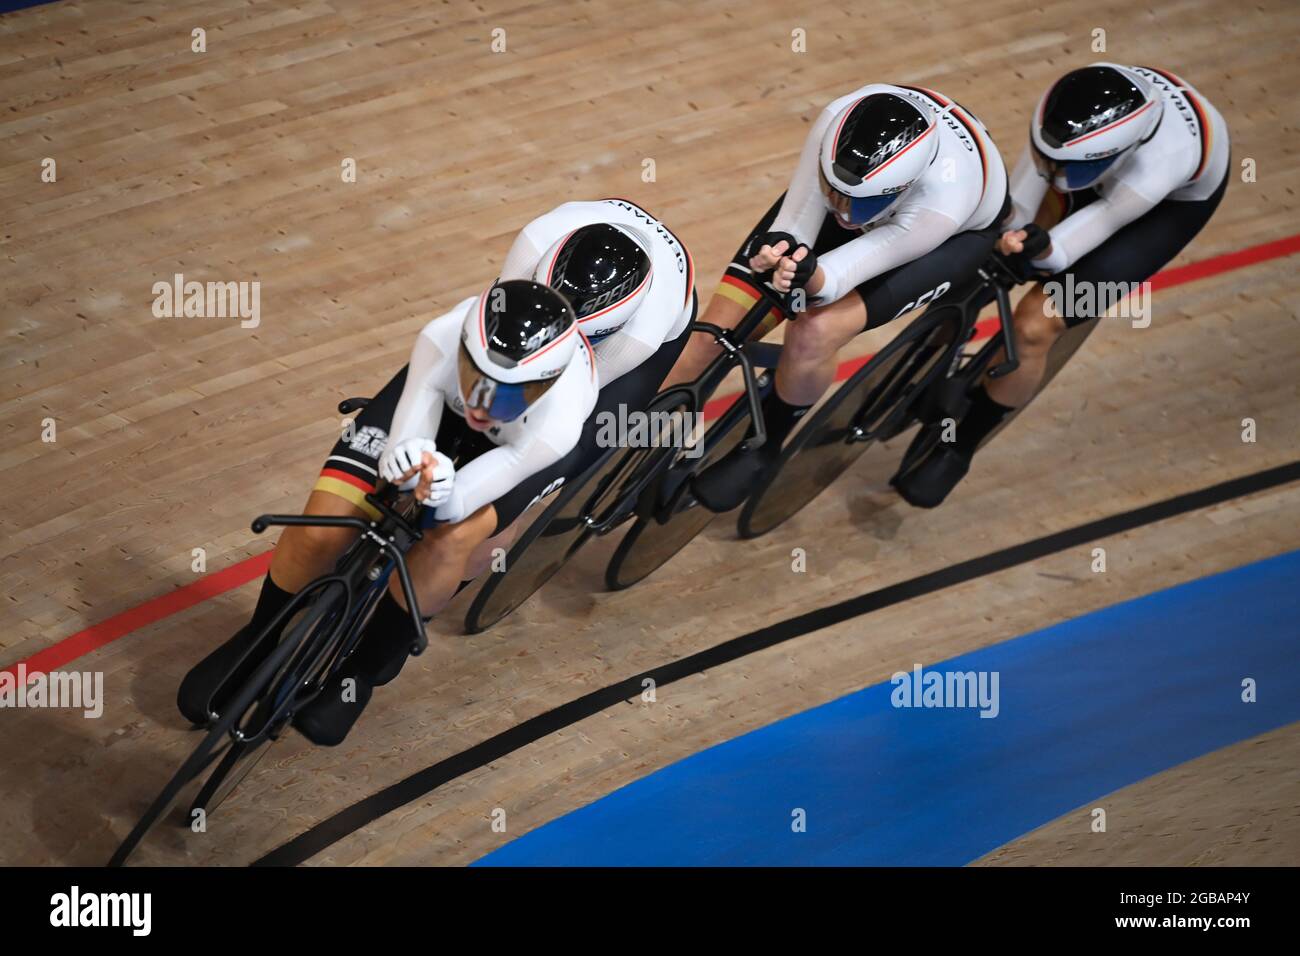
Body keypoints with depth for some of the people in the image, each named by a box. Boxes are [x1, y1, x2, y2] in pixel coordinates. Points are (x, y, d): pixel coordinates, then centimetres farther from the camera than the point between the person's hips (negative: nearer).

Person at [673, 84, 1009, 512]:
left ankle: (763, 448, 2)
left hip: (957, 232, -4)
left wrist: (811, 277, -61)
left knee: (813, 334, -29)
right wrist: (777, 252, -50)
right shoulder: (838, 123, -35)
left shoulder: (943, 202, -43)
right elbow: (794, 228, -28)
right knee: (718, 329, -9)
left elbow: (846, 270, -38)